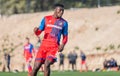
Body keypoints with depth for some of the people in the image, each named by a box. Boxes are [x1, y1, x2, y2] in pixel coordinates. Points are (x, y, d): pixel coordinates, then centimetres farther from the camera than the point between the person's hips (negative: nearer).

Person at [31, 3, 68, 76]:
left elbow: (65, 37, 14)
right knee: (36, 66, -4)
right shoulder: (46, 19, 7)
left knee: (47, 64, -22)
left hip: (54, 47, -1)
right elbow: (38, 32, 10)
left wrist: (63, 44, -6)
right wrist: (36, 31, -14)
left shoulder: (64, 23, 8)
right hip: (44, 45, 1)